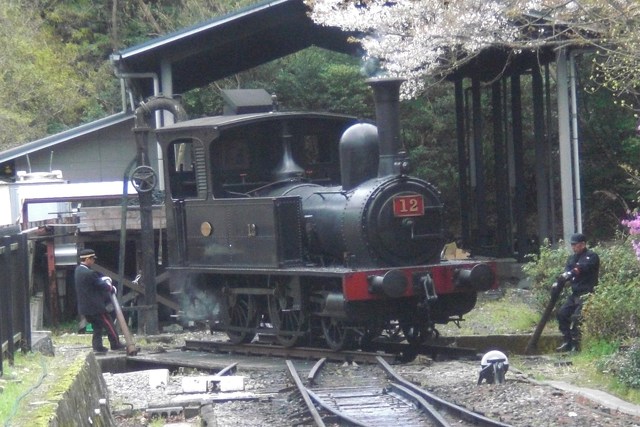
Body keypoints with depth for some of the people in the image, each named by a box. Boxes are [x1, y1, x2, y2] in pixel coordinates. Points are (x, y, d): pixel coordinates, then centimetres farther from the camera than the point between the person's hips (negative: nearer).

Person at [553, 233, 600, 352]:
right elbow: (566, 272, 4)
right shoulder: (572, 258, 18)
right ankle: (568, 342, 10)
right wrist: (558, 283, -16)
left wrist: (569, 274, -40)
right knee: (562, 313, 3)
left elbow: (583, 268, -25)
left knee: (576, 317, -18)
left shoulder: (591, 256, -6)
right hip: (575, 294, 8)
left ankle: (576, 345, -14)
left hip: (587, 293, -8)